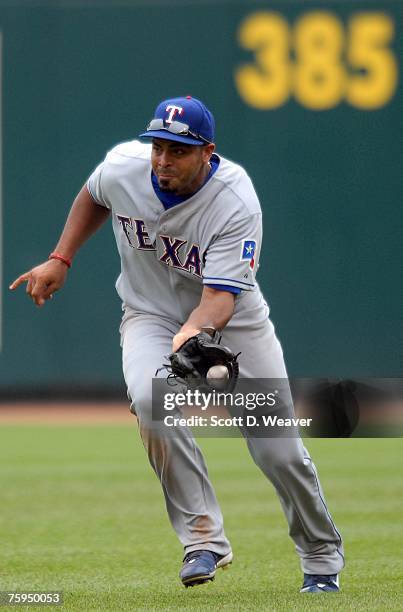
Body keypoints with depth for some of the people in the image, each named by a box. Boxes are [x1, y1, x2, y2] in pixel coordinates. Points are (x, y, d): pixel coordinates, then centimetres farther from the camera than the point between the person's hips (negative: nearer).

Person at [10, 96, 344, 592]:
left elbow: (220, 295, -36)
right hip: (151, 314, 2)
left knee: (278, 449, -6)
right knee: (150, 400, -32)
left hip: (229, 315, -2)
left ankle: (322, 556, 22)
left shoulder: (236, 202, -29)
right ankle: (204, 538, -24)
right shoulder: (122, 166, -17)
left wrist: (193, 333, -55)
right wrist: (60, 260, 2)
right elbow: (94, 197, 9)